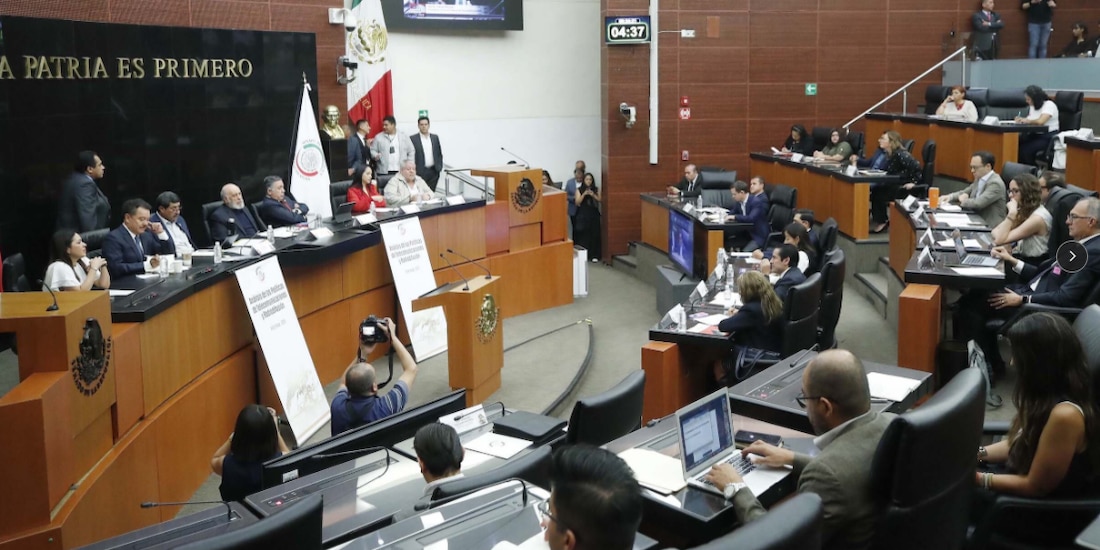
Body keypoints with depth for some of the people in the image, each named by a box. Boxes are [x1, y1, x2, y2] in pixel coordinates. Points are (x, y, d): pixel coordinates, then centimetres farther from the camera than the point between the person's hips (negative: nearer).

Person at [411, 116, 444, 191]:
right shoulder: (413, 139, -2)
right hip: (420, 172, -4)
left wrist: (440, 167, 6)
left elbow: (439, 154, 15)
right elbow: (411, 156, -2)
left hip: (433, 171, 4)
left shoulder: (435, 137, 11)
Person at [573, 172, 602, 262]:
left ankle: (594, 255, 4)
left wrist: (593, 195, -14)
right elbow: (577, 202, -4)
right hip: (582, 215, -1)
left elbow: (600, 200, 0)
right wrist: (584, 194, -16)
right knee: (583, 235, -4)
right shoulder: (579, 190, 2)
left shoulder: (596, 189, 6)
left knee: (594, 234, -1)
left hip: (594, 215, 1)